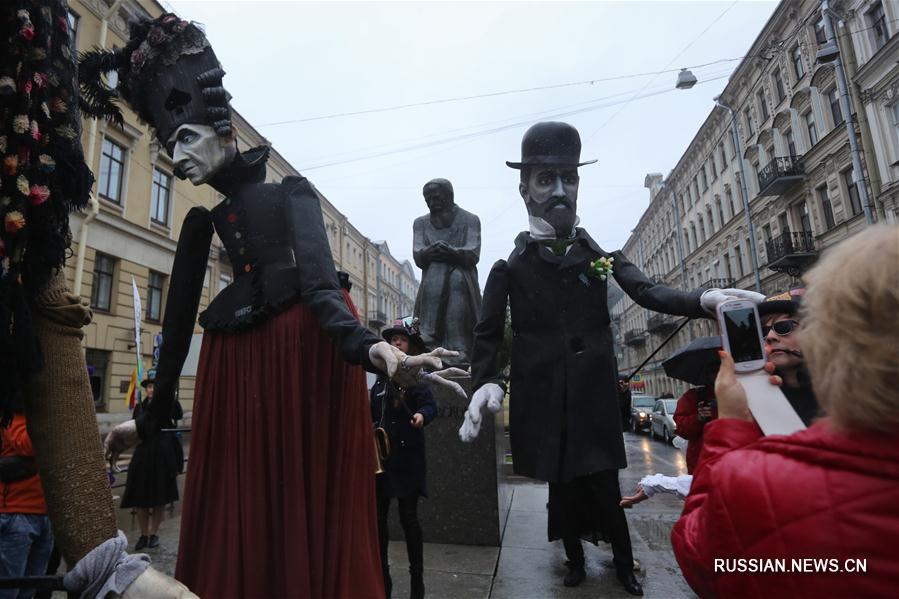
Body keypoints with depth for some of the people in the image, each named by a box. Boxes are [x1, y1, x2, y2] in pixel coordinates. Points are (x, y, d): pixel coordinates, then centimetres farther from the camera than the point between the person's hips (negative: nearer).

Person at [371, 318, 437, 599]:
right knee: (377, 516, 10)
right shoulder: (381, 377, 9)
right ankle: (382, 576, 27)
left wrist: (422, 415, -41)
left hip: (406, 457, -5)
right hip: (380, 455, 5)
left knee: (408, 517, 2)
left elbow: (430, 405, -22)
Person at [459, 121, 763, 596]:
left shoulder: (603, 258, 3)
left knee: (605, 490, 9)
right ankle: (575, 561, 40)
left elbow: (649, 292, -11)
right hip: (543, 402, 0)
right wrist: (485, 381, -20)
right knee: (563, 486, 15)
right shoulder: (510, 268, -2)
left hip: (595, 398, 1)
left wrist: (704, 299, -31)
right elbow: (488, 334, -3)